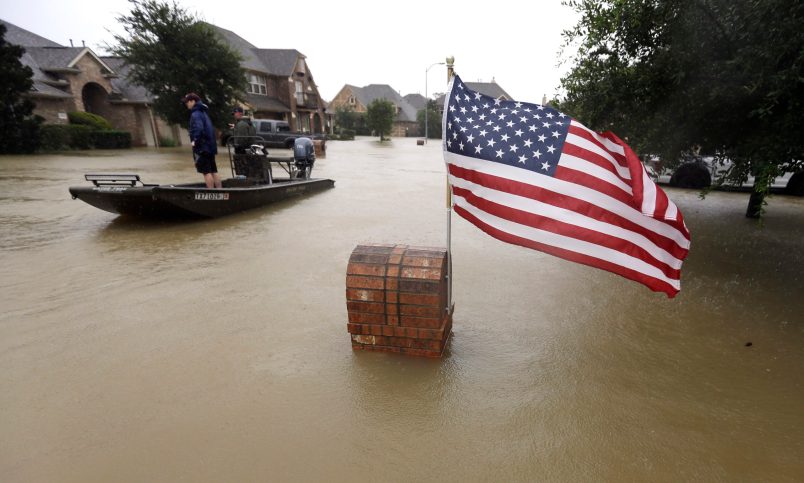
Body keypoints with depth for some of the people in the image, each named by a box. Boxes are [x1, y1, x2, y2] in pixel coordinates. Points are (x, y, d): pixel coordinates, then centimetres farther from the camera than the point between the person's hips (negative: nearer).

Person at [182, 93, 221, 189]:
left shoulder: (196, 114, -11)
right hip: (210, 146, 9)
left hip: (202, 147, -9)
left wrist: (195, 141, -21)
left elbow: (198, 128, -27)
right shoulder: (203, 112, 18)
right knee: (213, 171, 10)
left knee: (206, 172, -6)